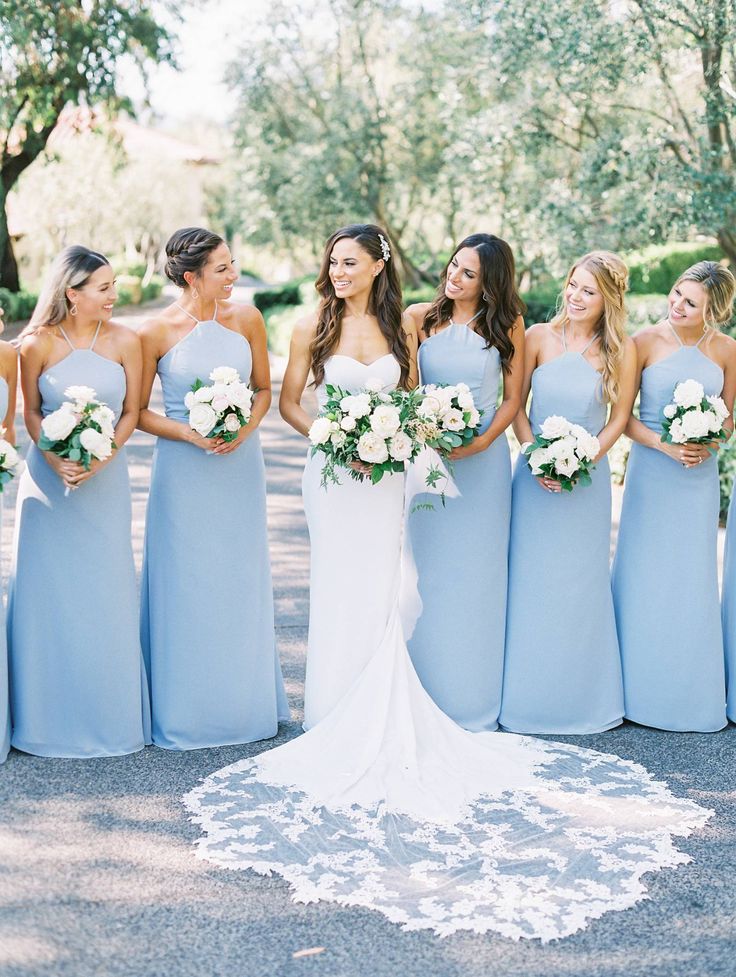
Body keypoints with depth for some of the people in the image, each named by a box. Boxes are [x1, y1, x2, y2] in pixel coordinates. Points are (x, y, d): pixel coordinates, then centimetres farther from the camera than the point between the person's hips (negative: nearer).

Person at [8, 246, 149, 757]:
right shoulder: (38, 343, -5)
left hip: (105, 479, 1)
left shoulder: (125, 341, -3)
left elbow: (131, 413, 2)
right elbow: (31, 413, 3)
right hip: (49, 478, 0)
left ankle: (110, 715, 18)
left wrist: (99, 459, -12)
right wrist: (56, 460, -13)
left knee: (105, 594, 3)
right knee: (50, 594, 4)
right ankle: (51, 718, 17)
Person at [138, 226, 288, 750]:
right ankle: (187, 708, 19)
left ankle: (246, 699, 28)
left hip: (240, 465, 3)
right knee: (186, 583, 4)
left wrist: (245, 428, -10)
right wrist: (189, 434, -17)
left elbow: (263, 389, 8)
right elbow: (138, 411, -4)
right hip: (184, 468, -3)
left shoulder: (246, 318, -1)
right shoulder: (157, 331, -9)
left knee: (242, 581, 11)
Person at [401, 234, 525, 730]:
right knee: (426, 573, 5)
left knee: (477, 573, 6)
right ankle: (426, 693, 17)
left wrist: (480, 442, -12)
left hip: (483, 460, 0)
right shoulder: (420, 317, 1)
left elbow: (513, 399, 2)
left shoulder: (507, 325, 2)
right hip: (425, 457, 0)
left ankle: (474, 698, 18)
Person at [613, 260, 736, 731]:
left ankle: (692, 692, 23)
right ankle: (643, 688, 18)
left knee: (694, 577, 8)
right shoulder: (646, 342, -8)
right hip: (651, 469, -2)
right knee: (645, 573, 4)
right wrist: (664, 445, -19)